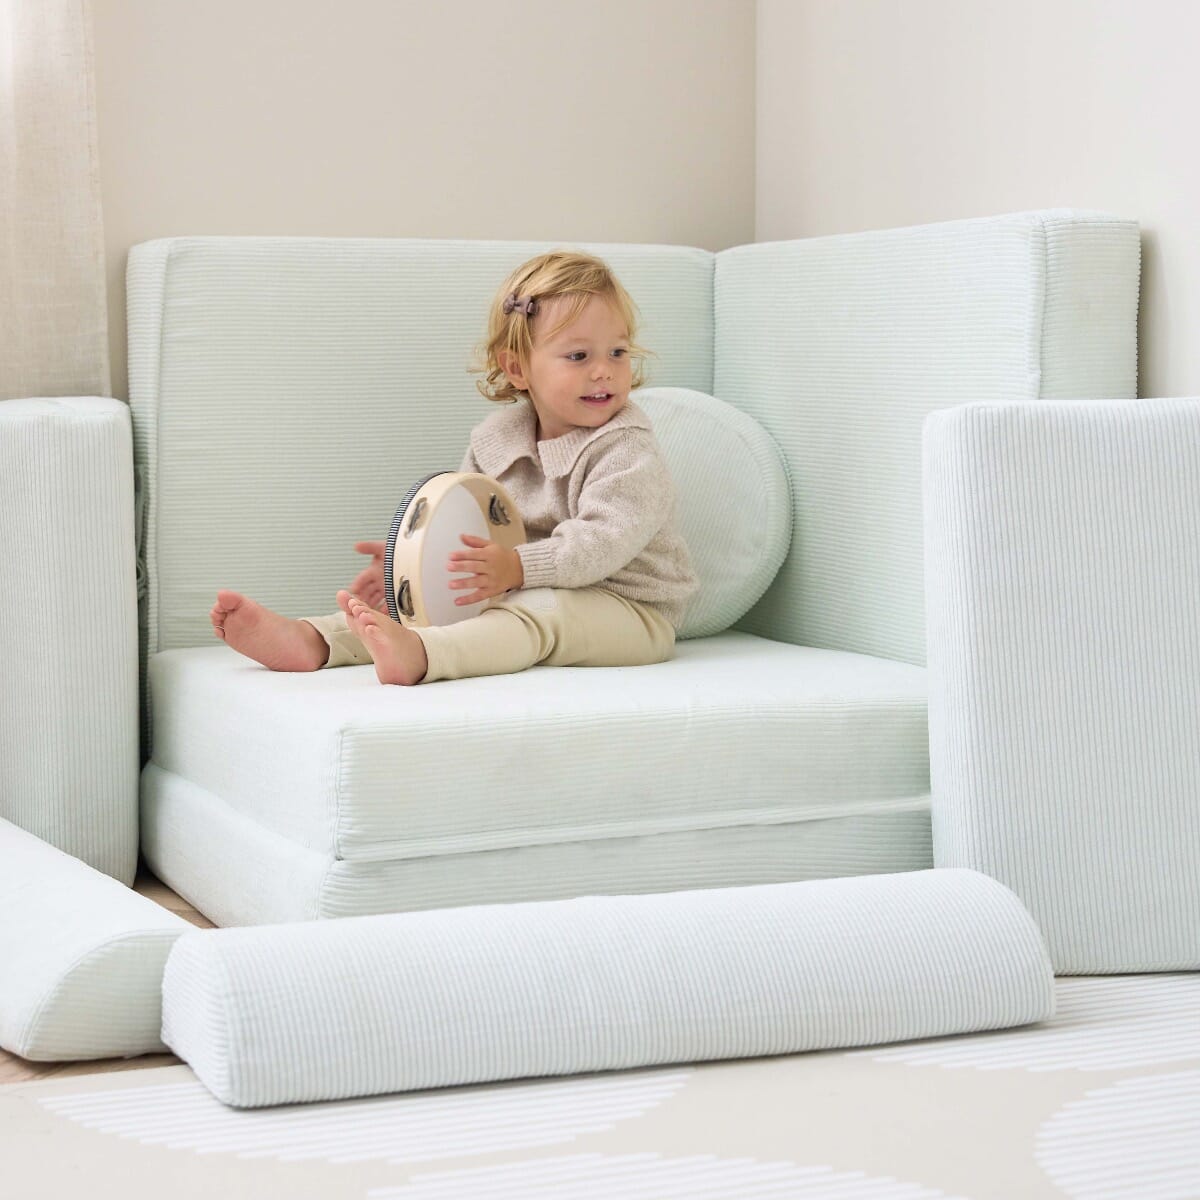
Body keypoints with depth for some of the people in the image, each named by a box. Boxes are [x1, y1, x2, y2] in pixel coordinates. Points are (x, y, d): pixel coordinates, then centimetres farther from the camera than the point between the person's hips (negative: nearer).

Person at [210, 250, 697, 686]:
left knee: (539, 611, -36)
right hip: (519, 594, 7)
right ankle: (310, 640, -28)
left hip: (629, 609, -7)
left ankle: (418, 654, -62)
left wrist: (517, 568, -37)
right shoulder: (496, 438, 7)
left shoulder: (628, 449, -14)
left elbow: (605, 539, -27)